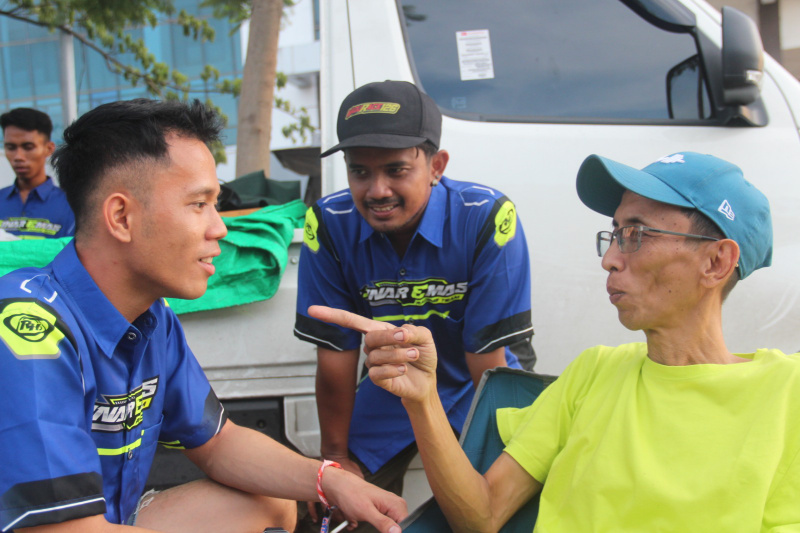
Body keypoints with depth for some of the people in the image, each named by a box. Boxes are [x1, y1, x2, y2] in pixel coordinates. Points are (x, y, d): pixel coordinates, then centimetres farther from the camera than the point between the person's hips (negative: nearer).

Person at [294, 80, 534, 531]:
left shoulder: (487, 219, -30)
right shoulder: (330, 225, -21)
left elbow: (487, 357, -23)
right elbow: (336, 352, -13)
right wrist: (336, 457, -5)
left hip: (474, 385, -2)